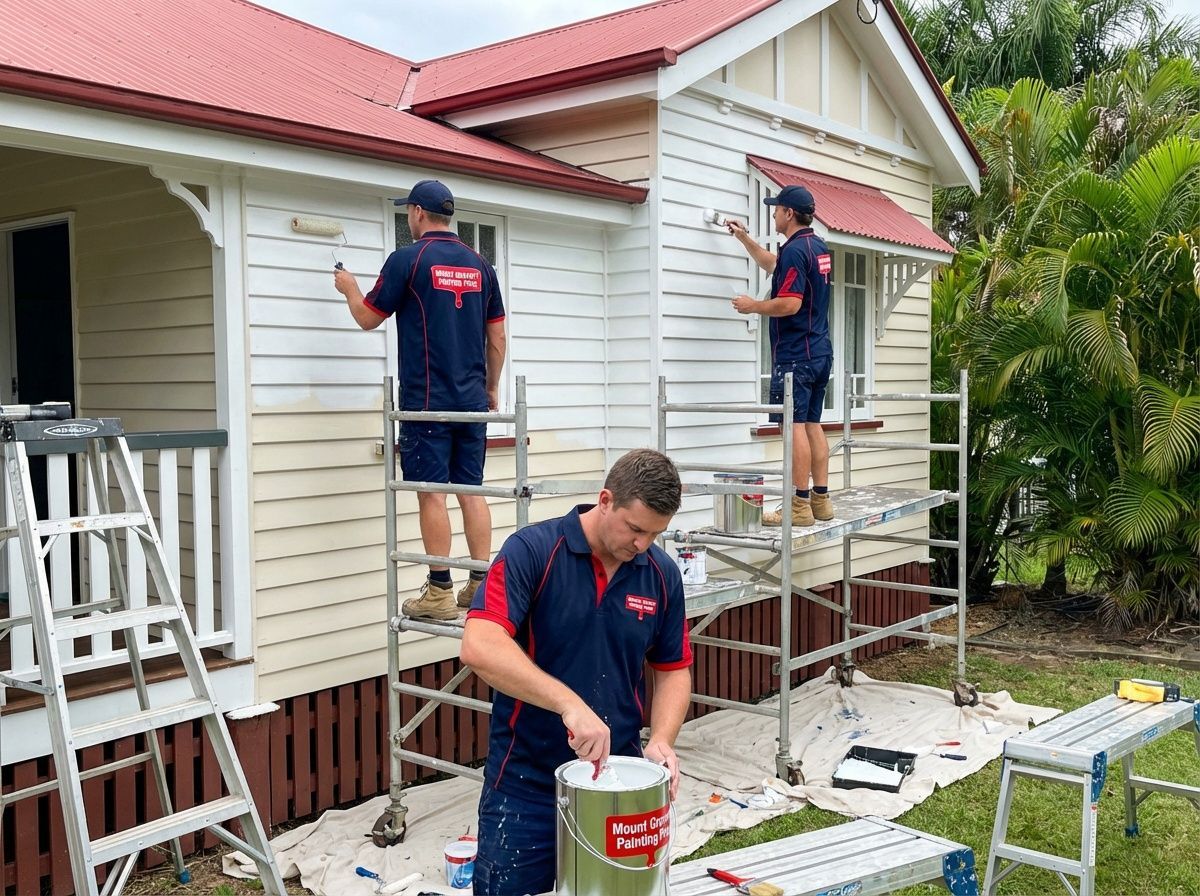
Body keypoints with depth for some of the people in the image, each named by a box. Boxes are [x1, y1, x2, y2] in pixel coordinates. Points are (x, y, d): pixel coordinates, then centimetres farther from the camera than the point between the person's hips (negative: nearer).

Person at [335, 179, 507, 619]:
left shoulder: (407, 259, -6)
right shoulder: (479, 264, 10)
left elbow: (368, 318, 3)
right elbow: (497, 338, 12)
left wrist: (349, 288, 23)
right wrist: (491, 388, 23)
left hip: (427, 399, -5)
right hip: (472, 399, 5)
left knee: (431, 492, -1)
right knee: (472, 490, 9)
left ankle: (440, 592, 1)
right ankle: (480, 585, 10)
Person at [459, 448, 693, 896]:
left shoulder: (662, 575, 0)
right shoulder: (532, 551, -15)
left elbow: (673, 669, 10)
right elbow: (479, 647, -27)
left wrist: (661, 739, -9)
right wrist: (570, 703, -34)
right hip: (526, 780, -4)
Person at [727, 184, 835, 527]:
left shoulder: (795, 250, -15)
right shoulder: (818, 247, 16)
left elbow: (789, 304, -23)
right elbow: (773, 265, 33)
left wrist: (752, 306, -8)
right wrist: (744, 238, 33)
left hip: (794, 355, -10)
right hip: (819, 352, 10)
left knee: (795, 426, -8)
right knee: (812, 424, 12)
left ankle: (800, 507, -8)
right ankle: (821, 500, 15)